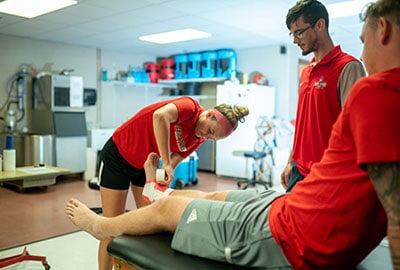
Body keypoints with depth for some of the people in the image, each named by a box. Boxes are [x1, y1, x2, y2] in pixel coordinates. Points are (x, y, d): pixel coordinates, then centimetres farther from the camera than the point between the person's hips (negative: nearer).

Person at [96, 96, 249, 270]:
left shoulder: (198, 140, -4)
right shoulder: (190, 106, -25)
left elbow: (173, 162, -7)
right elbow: (160, 116, -45)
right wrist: (166, 163, -41)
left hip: (145, 165, 7)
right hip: (118, 155, -7)